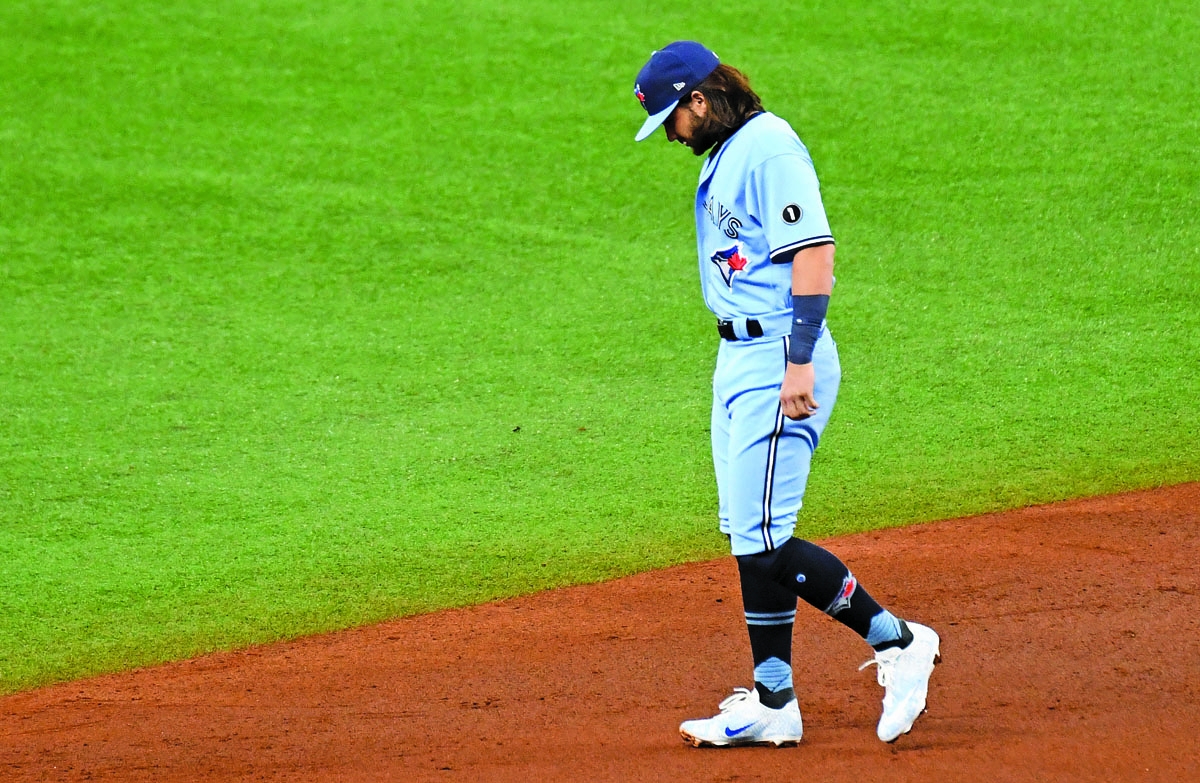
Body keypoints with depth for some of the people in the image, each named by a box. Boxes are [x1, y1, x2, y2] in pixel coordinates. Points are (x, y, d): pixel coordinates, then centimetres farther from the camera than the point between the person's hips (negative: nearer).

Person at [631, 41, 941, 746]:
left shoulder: (768, 147, -15)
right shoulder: (725, 153, 17)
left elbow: (815, 252, -22)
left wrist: (799, 364, -27)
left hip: (780, 359, -11)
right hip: (740, 357, 11)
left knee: (763, 536, -12)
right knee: (747, 534, 10)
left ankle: (897, 642, -3)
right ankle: (772, 704, 15)